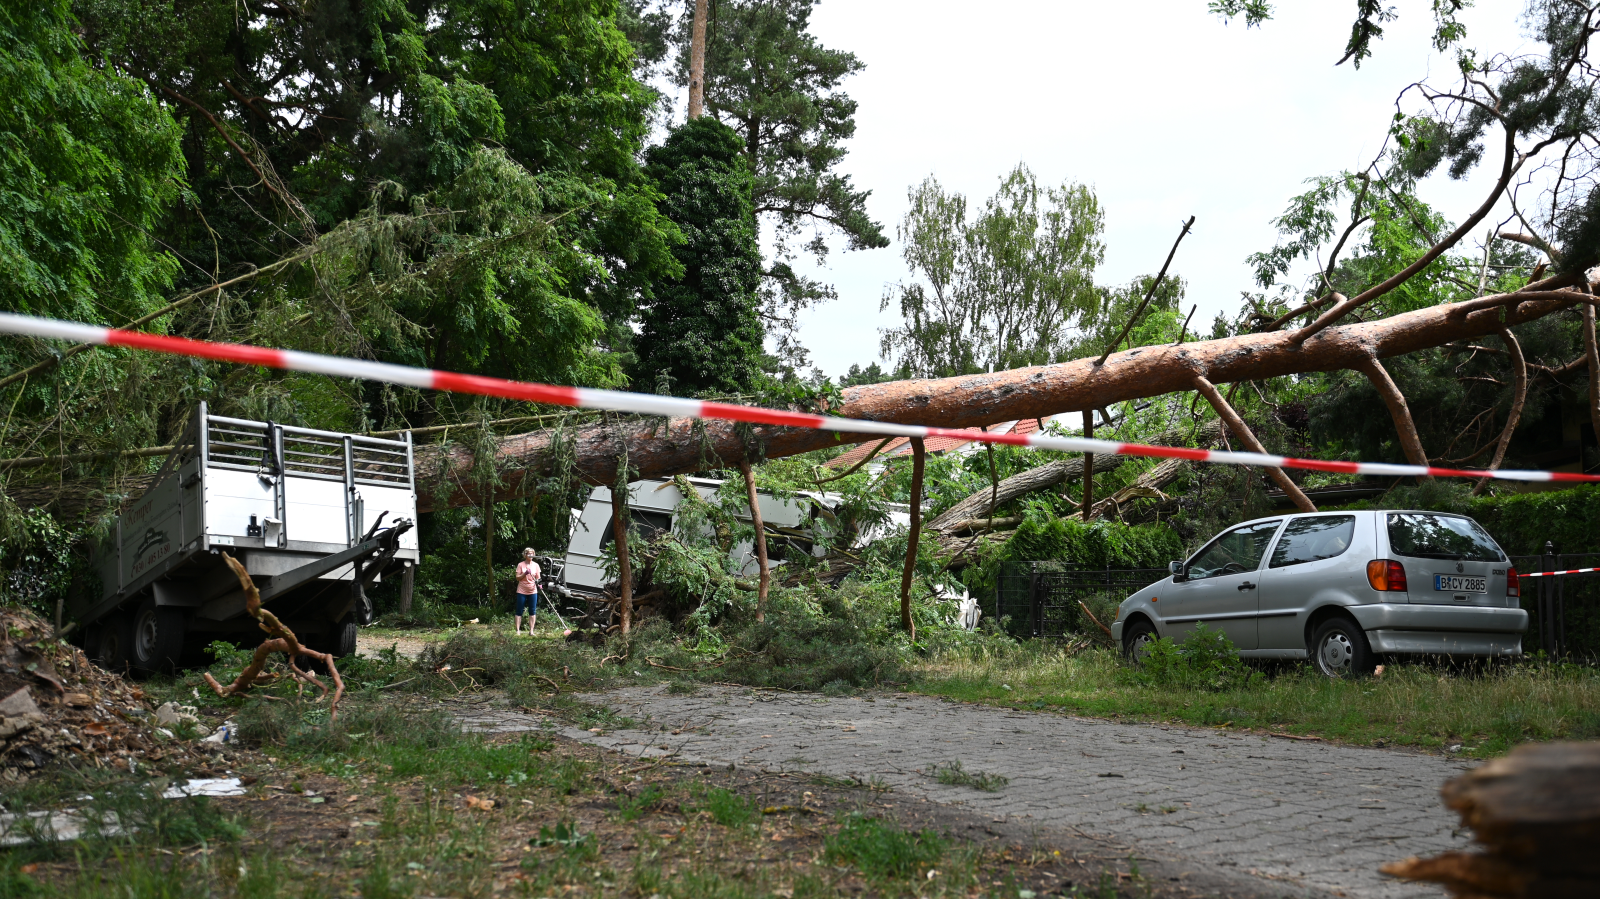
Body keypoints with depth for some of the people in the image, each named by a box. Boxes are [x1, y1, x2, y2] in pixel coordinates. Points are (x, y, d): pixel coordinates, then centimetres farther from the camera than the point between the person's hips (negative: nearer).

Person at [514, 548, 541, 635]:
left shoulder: (536, 565, 7)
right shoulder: (521, 565, 0)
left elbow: (538, 578, 8)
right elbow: (517, 578, -2)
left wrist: (538, 584, -12)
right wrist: (525, 573, -19)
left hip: (532, 591, 2)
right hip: (522, 591, -2)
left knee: (533, 612, 2)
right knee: (519, 611, 0)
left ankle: (531, 631, 6)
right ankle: (517, 630, 3)